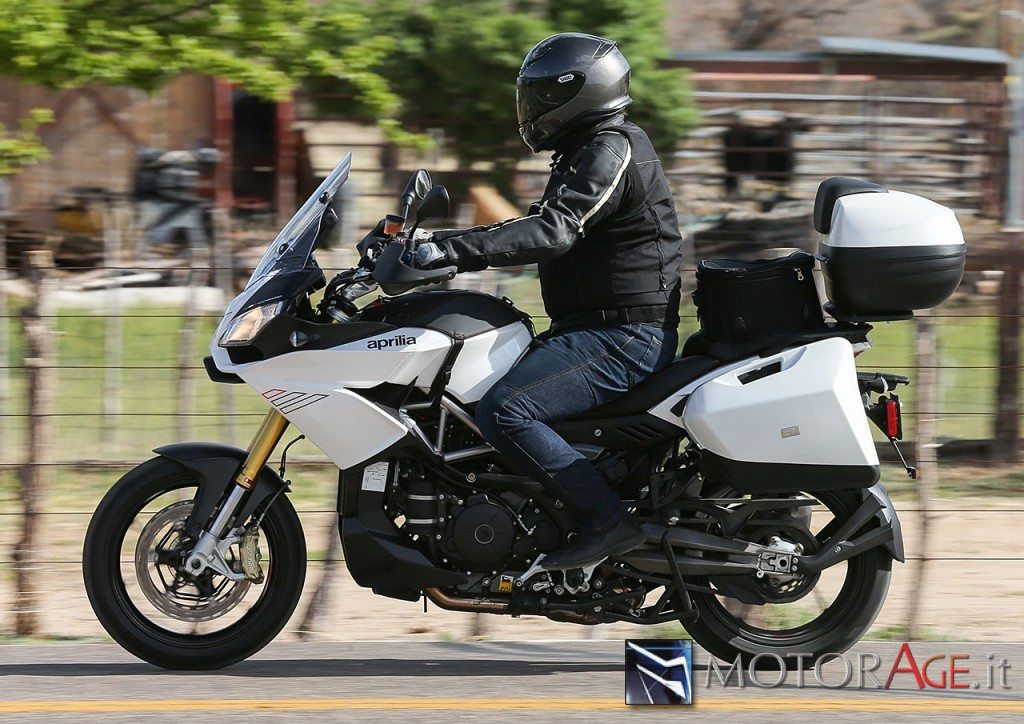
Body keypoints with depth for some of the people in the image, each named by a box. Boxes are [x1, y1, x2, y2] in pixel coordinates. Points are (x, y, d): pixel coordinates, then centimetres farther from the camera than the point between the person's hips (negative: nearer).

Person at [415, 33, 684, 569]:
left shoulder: (609, 153, -14)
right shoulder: (591, 152, 20)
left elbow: (552, 232, -28)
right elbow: (545, 225, 25)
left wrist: (453, 250, -33)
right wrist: (442, 241, 18)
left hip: (622, 339, -11)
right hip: (599, 329, 11)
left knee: (503, 412, -25)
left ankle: (607, 521, -23)